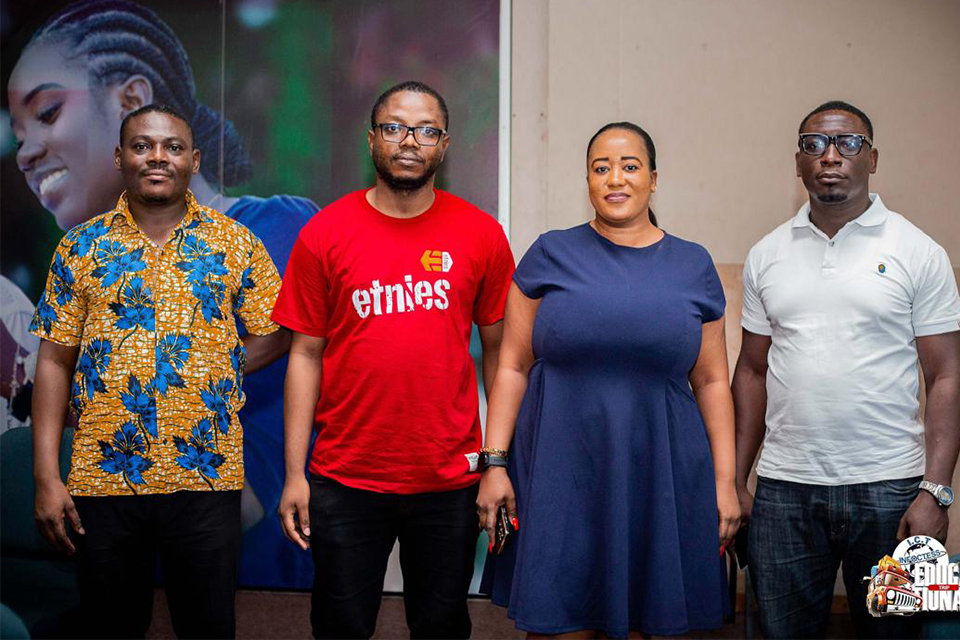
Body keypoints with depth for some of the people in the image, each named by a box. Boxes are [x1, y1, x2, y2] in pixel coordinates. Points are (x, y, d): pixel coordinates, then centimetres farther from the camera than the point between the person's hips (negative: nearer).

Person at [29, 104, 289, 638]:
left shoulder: (236, 243, 3)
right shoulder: (82, 248, 4)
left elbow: (274, 336, 8)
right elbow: (55, 361, 3)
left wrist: (210, 375, -5)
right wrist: (47, 478, -2)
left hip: (207, 477, 0)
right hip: (103, 477, 1)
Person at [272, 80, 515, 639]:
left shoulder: (481, 235, 0)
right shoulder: (324, 235, -1)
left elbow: (497, 347, 6)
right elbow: (306, 354, 1)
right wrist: (295, 474, -2)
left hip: (449, 480, 1)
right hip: (345, 481, 0)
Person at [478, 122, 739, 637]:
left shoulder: (693, 266, 9)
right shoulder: (551, 255, 4)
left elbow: (712, 382, 10)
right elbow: (512, 367, 3)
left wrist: (725, 480, 6)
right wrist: (495, 463, -3)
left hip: (660, 479, 1)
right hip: (559, 477, -1)